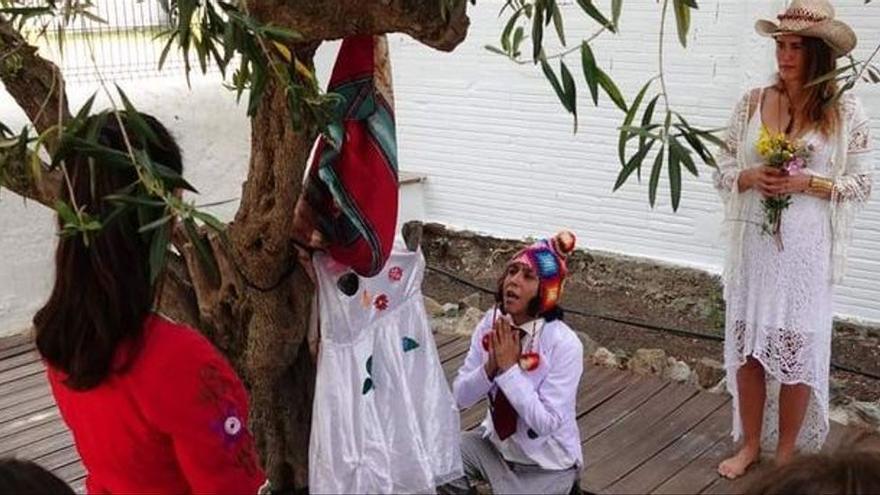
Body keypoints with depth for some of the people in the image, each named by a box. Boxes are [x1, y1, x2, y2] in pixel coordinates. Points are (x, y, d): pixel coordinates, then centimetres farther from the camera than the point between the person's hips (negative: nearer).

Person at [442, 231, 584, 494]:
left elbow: (546, 422, -26)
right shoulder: (491, 322, -10)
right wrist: (490, 367, -24)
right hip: (495, 444, 4)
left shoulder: (564, 344, -24)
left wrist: (509, 367, -28)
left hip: (547, 463, -4)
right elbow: (460, 397, -6)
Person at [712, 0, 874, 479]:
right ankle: (750, 445, 28)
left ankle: (786, 455, 24)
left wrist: (808, 183, -16)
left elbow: (861, 184, -2)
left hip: (807, 249, -2)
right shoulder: (751, 102, 2)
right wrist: (751, 177, -14)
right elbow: (723, 171, 6)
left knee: (798, 351, 6)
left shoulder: (845, 111, -5)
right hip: (754, 244, 3)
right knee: (747, 346, 10)